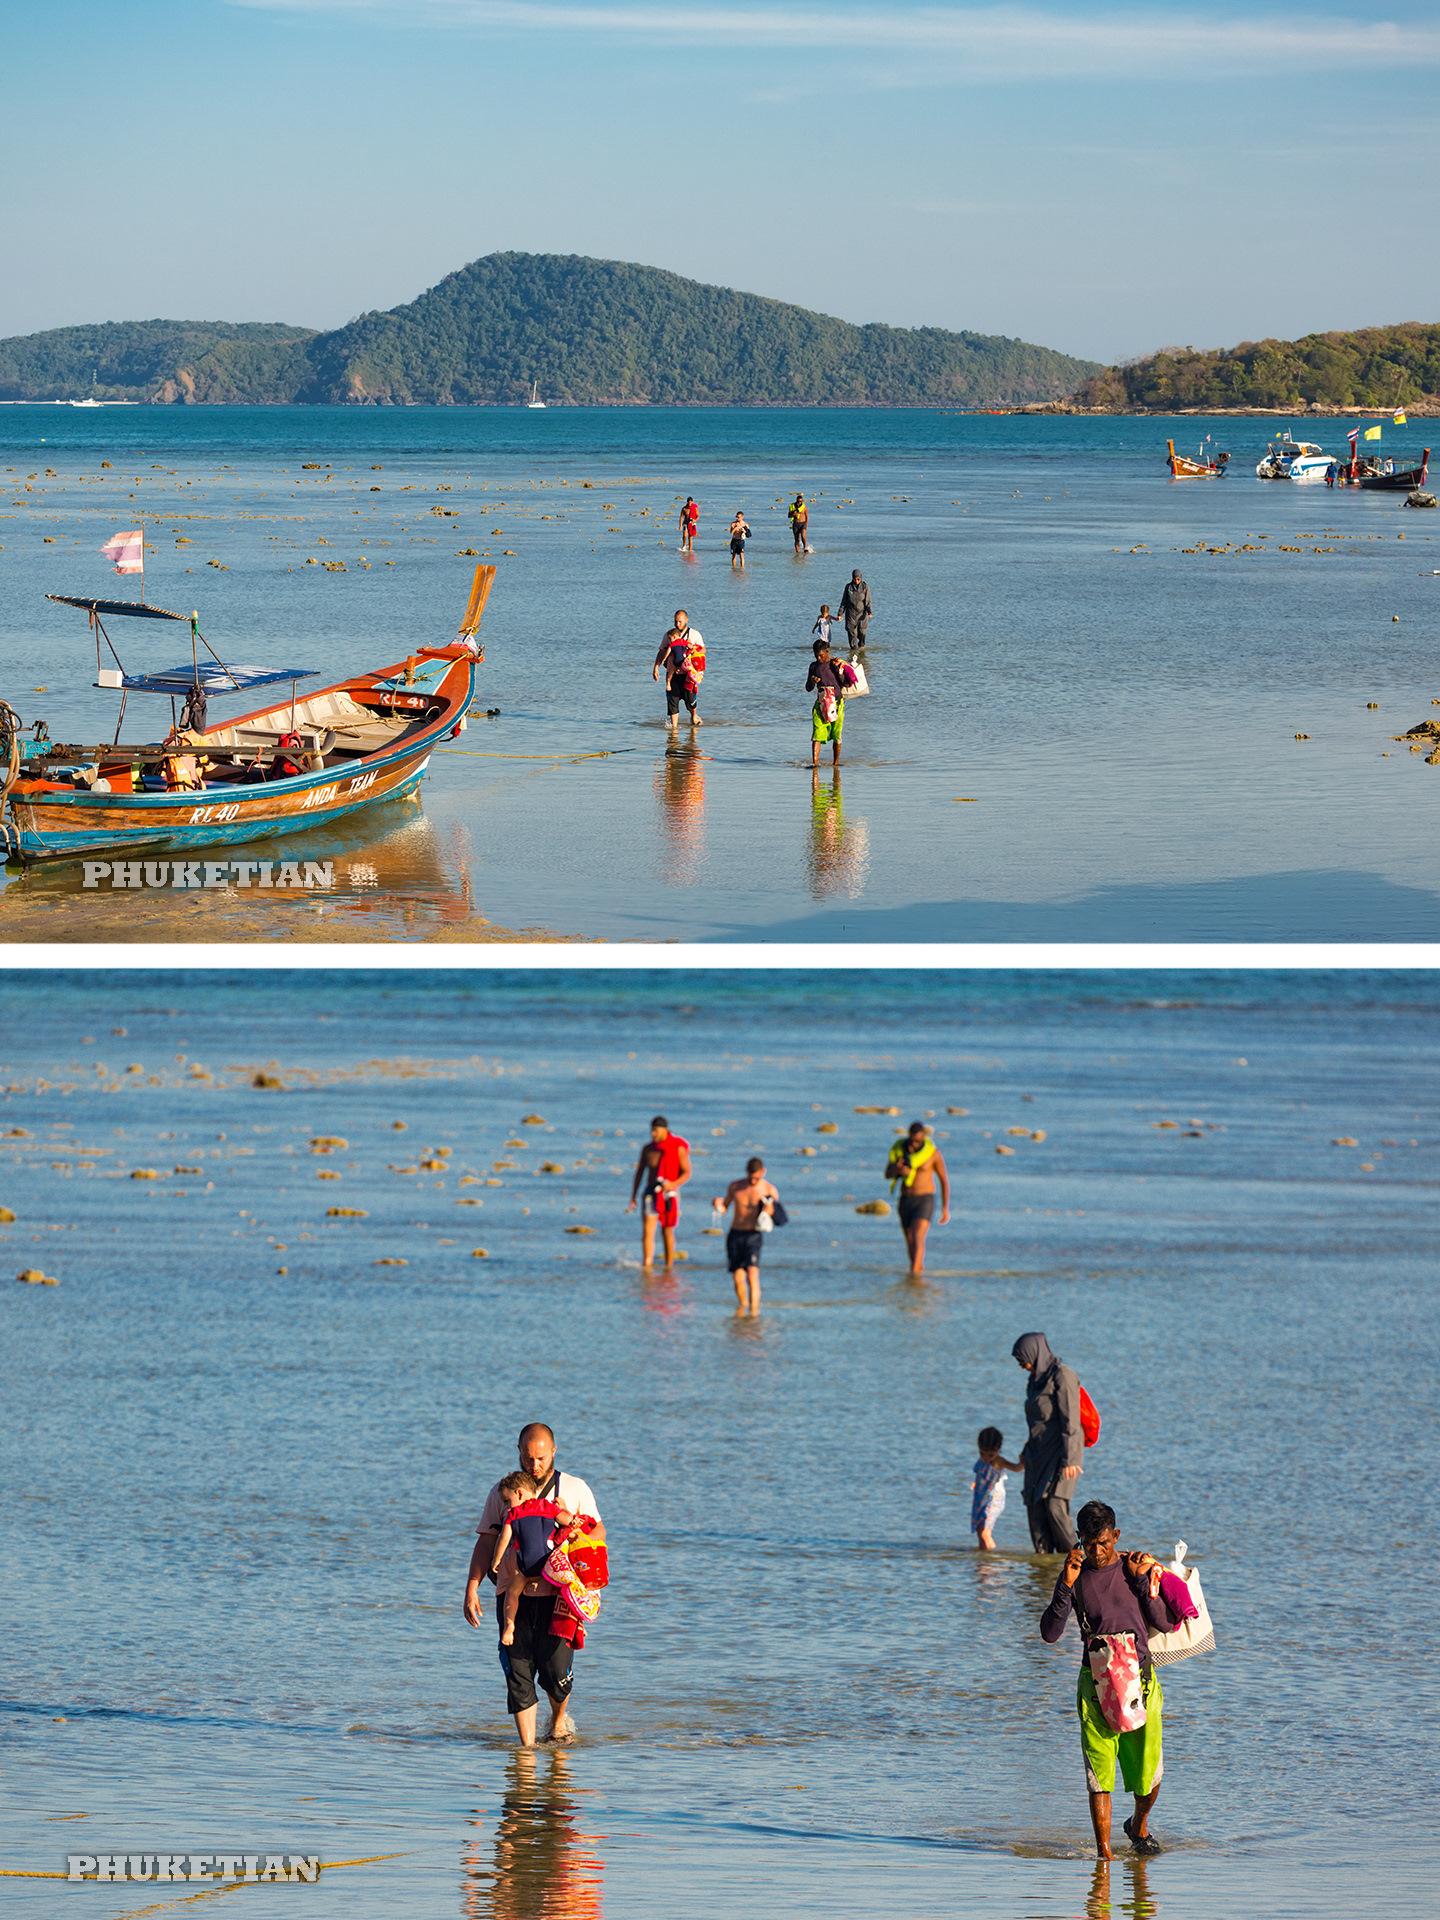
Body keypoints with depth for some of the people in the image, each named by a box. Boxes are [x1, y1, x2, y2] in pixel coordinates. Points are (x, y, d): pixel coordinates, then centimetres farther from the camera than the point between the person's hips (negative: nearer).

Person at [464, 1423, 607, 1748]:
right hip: (513, 1596, 1)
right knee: (518, 1675, -3)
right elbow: (486, 1541, 9)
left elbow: (598, 1530, 13)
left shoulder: (575, 1489, 7)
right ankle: (527, 1746, 5)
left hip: (558, 1596, -1)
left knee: (555, 1673, -5)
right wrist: (472, 1588, -1)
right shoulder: (502, 1492, 9)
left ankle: (559, 1720, 27)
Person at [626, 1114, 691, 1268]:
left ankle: (669, 1266, 23)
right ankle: (646, 1266, -17)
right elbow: (639, 1173, 10)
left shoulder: (678, 1148, -4)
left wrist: (673, 1184, -23)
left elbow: (687, 1173, -3)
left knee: (668, 1232, 9)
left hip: (669, 1195, -1)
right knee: (647, 1231, -12)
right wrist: (632, 1198, 6)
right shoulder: (647, 1149, 4)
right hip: (651, 1194, 1)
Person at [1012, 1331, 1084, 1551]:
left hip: (1061, 1450, -9)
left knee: (1054, 1506, -14)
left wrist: (1068, 1459, -22)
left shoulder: (1062, 1376, -14)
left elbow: (1070, 1421, -18)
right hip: (1039, 1452, 9)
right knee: (1035, 1505, 1)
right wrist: (1027, 1451, 27)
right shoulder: (1038, 1378, 13)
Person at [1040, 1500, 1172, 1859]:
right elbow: (1049, 1633, -5)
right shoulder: (1076, 1576, 3)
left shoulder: (1140, 1568, 4)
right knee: (1099, 1772, -8)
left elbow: (1165, 1624, -1)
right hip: (1095, 1681, -1)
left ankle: (1139, 1826, 33)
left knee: (1148, 1771, 3)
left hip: (1139, 1679, 1)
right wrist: (1067, 1586, -15)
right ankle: (1104, 1852, -3)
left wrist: (1141, 1580, -9)